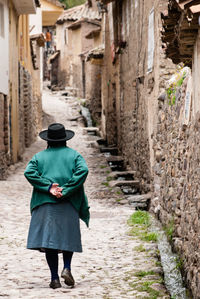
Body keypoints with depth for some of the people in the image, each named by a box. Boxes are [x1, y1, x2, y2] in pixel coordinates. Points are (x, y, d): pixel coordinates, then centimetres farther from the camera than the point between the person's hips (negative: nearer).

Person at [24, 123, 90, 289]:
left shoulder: (39, 157, 12)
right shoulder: (73, 155, 9)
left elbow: (29, 172, -7)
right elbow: (83, 170, -11)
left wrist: (48, 187, -12)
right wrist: (65, 190, -14)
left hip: (45, 204, 0)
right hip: (69, 205, 0)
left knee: (50, 239, -1)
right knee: (68, 237, 13)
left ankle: (54, 278, -6)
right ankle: (66, 268, -6)